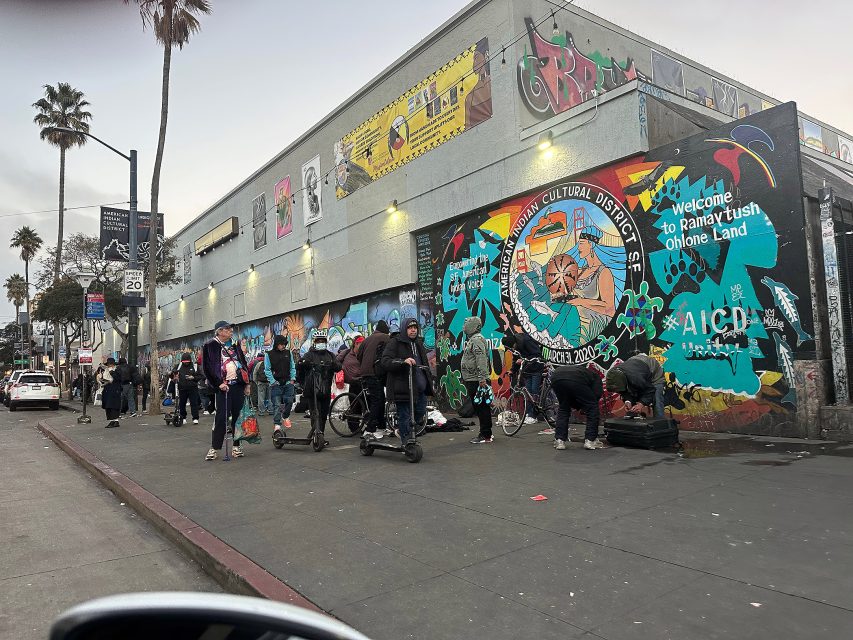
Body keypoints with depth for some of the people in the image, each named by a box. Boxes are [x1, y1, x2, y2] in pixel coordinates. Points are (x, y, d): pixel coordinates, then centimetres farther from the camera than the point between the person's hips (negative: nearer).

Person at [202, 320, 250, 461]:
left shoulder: (235, 345, 17)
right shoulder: (210, 346, 0)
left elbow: (244, 364, 18)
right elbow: (207, 368, -6)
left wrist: (247, 384, 11)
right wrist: (219, 383, -12)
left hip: (239, 385, 5)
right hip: (224, 386, -5)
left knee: (238, 415, 5)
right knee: (221, 416, -7)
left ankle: (236, 445, 12)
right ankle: (215, 447, 3)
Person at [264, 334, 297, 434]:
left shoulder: (288, 353, 10)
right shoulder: (269, 355, 1)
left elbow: (292, 367, 14)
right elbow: (267, 370, -2)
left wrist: (292, 379, 4)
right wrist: (273, 382, -10)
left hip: (288, 383, 3)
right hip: (276, 384, -3)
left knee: (289, 401, 3)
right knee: (277, 405, -7)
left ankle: (285, 417, 29)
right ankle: (277, 425, -6)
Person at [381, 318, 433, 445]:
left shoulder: (419, 343, 18)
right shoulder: (394, 343, -6)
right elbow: (385, 362, -18)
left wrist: (428, 382, 23)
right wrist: (403, 361, -32)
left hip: (420, 388, 8)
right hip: (403, 388, -8)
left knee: (420, 412, 15)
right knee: (404, 417, -2)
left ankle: (402, 430, 37)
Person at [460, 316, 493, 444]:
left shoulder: (477, 339, -12)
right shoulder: (471, 340, 22)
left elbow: (481, 360, -23)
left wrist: (482, 378, -29)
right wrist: (465, 378, 27)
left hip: (477, 381, -11)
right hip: (471, 381, 11)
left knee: (482, 407, -7)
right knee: (479, 408, 14)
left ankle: (486, 436, -3)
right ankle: (484, 433, 21)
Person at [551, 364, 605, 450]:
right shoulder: (596, 378, 33)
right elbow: (596, 395, 14)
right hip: (575, 380, -6)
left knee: (563, 408, 27)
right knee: (592, 407, 15)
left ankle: (559, 440, 20)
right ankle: (590, 440, 17)